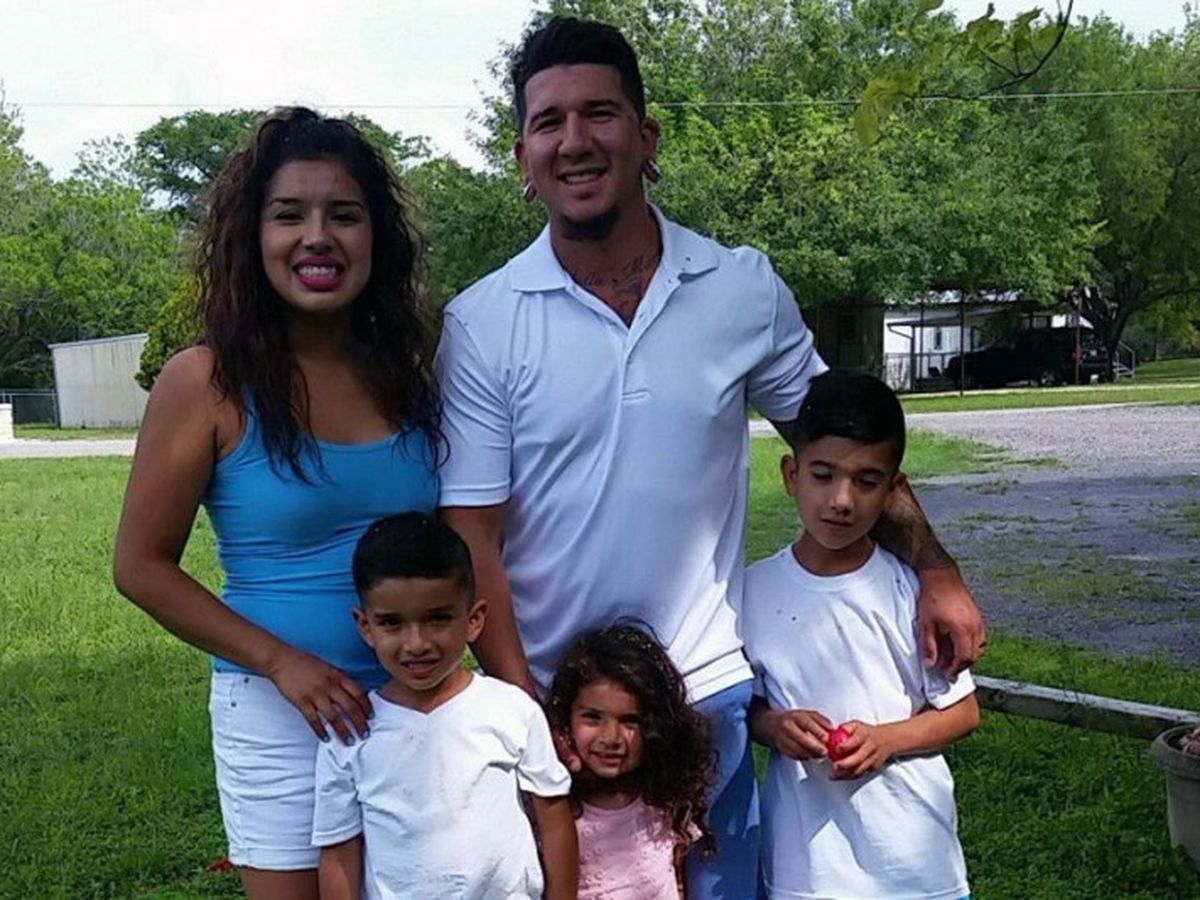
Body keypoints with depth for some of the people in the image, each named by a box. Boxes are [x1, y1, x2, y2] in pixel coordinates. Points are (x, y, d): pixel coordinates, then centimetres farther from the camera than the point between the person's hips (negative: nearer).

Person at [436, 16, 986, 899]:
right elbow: (474, 538, -8)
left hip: (707, 693, 1)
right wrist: (525, 712, -11)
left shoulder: (746, 288, -4)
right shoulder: (480, 324, -9)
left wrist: (936, 570, 2)